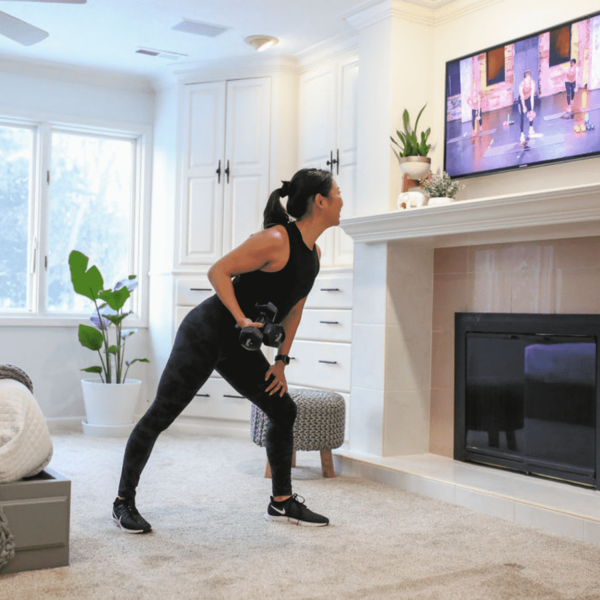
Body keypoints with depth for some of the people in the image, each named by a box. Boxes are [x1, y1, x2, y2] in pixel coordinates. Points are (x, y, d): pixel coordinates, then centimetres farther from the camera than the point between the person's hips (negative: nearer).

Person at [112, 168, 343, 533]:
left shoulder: (313, 255, 7)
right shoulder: (276, 240, -21)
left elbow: (294, 308, 16)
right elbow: (218, 271, -20)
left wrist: (281, 361, 12)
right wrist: (242, 320, -28)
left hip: (237, 346, 9)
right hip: (207, 333, -9)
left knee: (284, 411, 10)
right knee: (161, 416, -3)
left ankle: (282, 503, 22)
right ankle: (124, 501, 12)